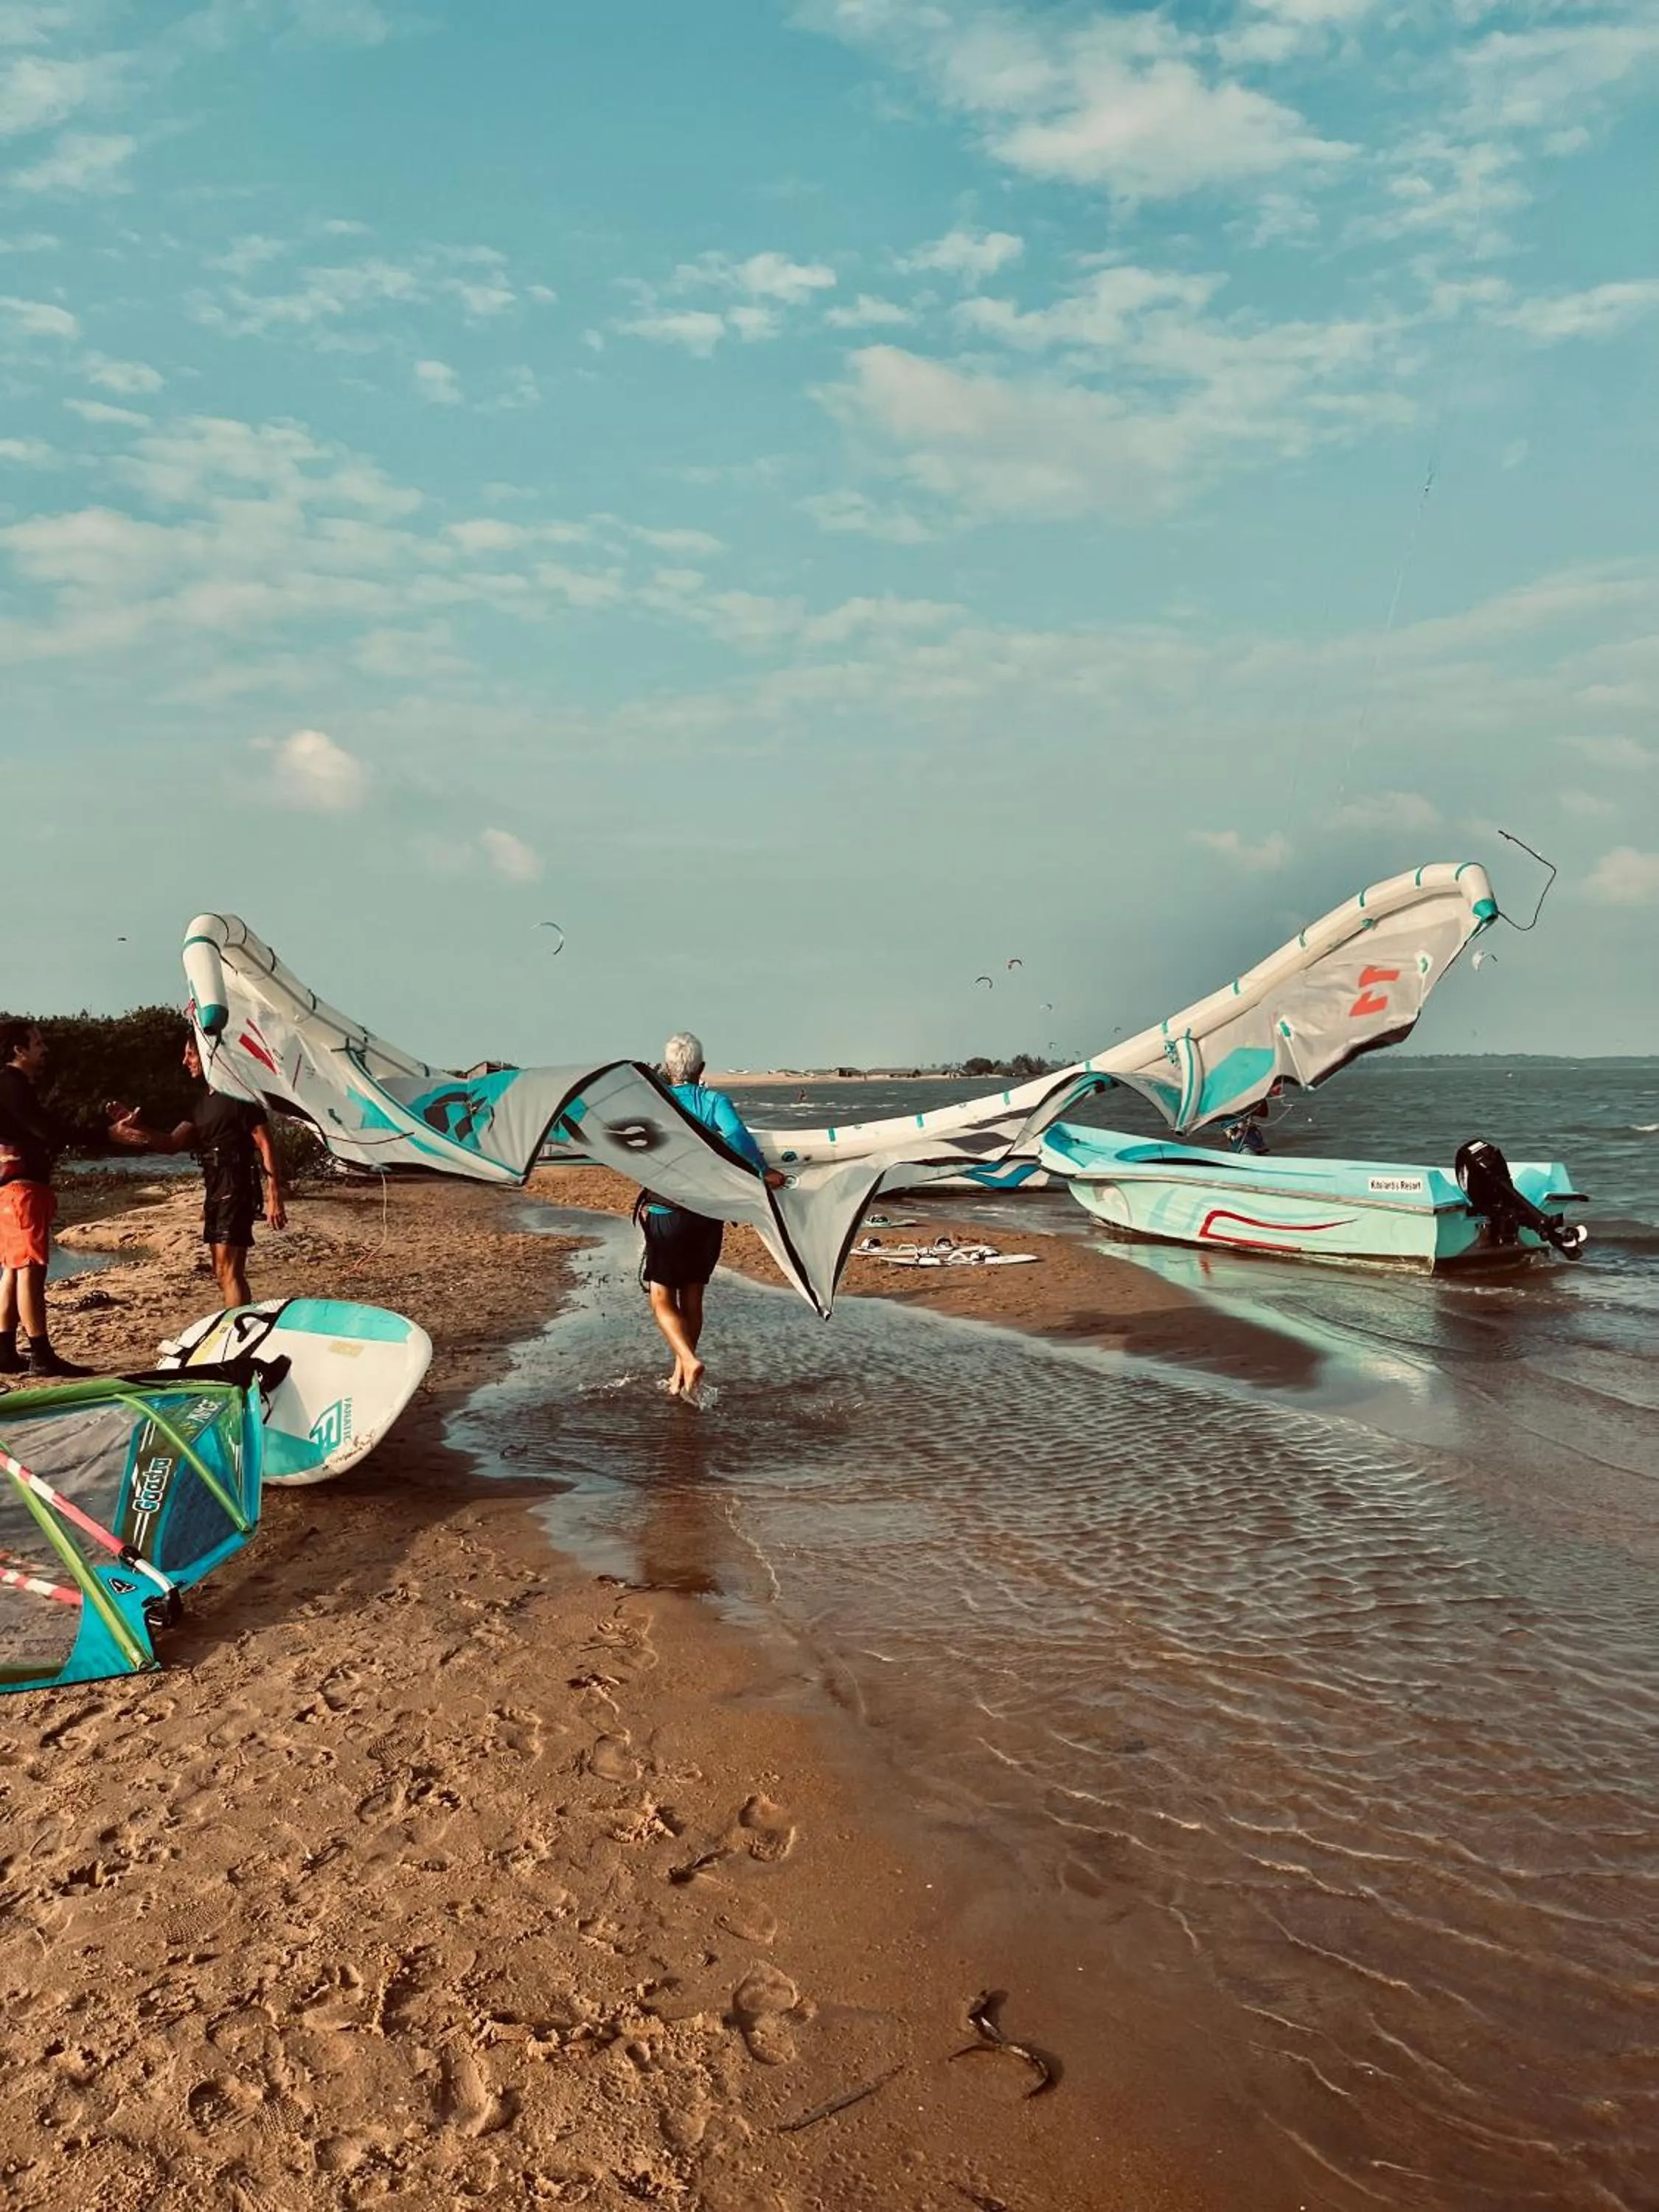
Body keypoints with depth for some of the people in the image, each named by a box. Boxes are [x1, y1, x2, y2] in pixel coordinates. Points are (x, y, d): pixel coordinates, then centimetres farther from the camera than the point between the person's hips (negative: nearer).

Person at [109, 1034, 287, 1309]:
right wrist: (134, 1126, 2)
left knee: (229, 1271, -14)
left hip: (237, 1190, -10)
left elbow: (266, 1146, -14)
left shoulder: (239, 1095, -10)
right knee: (221, 1273, 12)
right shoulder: (204, 1100, 17)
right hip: (215, 1190, 10)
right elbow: (172, 1143, 17)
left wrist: (274, 1198, -20)